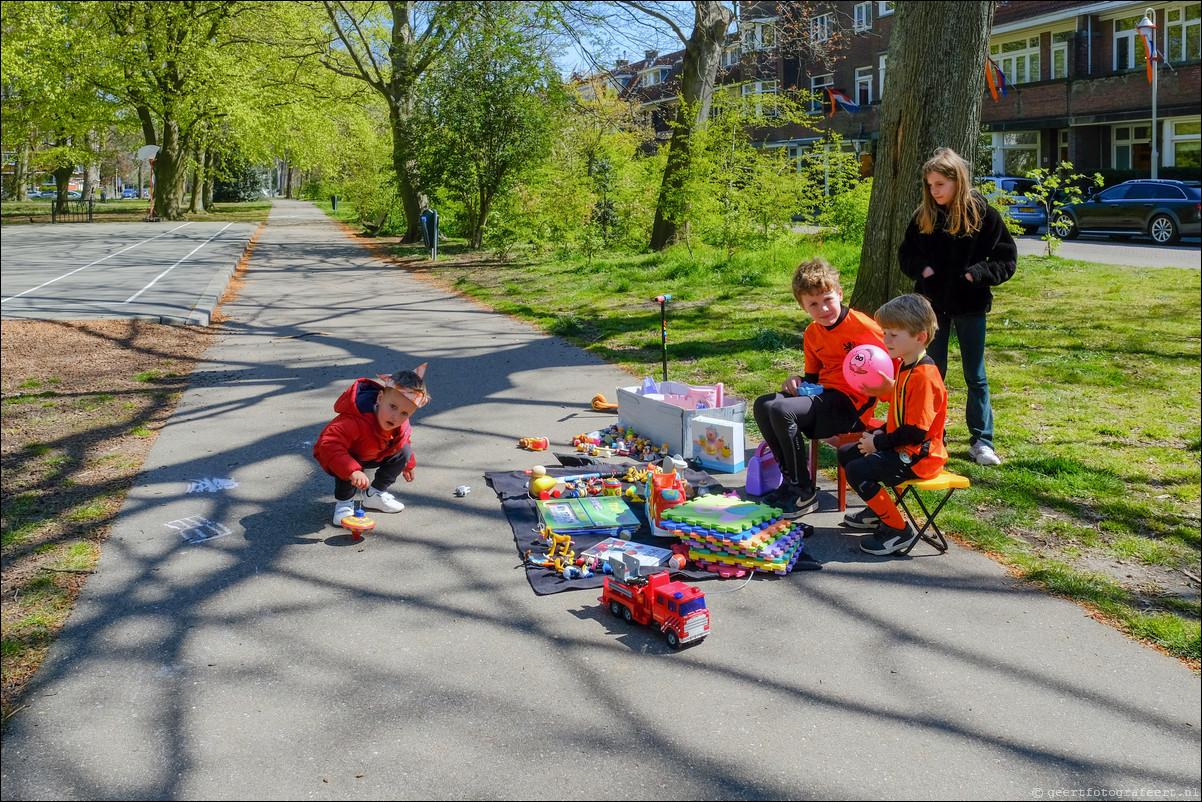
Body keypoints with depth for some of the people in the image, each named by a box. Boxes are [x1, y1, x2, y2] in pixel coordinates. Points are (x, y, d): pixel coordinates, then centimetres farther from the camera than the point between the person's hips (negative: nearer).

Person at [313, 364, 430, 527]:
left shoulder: (401, 426, -19)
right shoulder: (356, 422, -45)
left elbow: (401, 441, 7)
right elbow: (329, 445, -53)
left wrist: (407, 465, 22)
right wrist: (353, 472, -61)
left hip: (372, 455, 7)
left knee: (404, 452, -3)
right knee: (349, 469, -37)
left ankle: (375, 494, 8)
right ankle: (343, 501, -8)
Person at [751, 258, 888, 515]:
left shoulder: (863, 326, -12)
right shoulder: (812, 334, 11)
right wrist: (799, 383, 0)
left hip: (851, 404, -8)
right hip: (824, 397, 8)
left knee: (781, 411, -25)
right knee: (762, 406, -4)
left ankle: (805, 491, -12)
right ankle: (791, 479, 1)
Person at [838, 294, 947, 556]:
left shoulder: (923, 376, -25)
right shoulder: (906, 366, 9)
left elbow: (916, 431, -26)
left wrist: (878, 443, -16)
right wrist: (880, 432, 5)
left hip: (916, 456, -11)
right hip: (902, 447, 11)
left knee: (857, 470, -23)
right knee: (846, 454, 17)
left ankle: (900, 531, -12)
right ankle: (877, 512, 27)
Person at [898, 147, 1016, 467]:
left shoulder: (983, 215, -7)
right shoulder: (924, 217, 0)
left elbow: (1007, 258, -3)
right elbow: (905, 254, 9)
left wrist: (978, 273, -19)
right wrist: (921, 269, -11)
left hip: (970, 307, -2)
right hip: (934, 305, 2)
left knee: (975, 376, 6)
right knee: (932, 373, 9)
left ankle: (981, 440, 14)